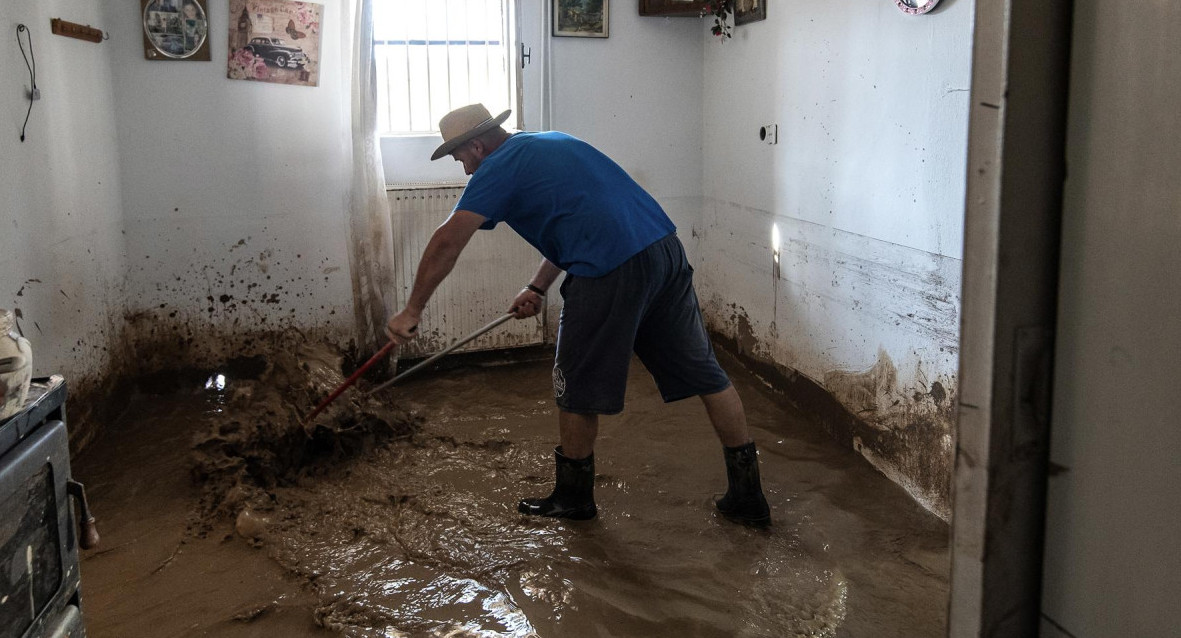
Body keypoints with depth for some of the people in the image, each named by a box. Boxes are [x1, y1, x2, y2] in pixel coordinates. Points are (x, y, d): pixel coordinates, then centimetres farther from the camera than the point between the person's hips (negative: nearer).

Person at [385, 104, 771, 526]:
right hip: (666, 250, 9)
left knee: (578, 388, 10)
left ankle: (573, 496, 27)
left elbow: (447, 243, -6)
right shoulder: (550, 143, 27)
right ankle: (747, 495, 20)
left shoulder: (498, 169, 1)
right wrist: (538, 288, 29)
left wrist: (411, 312, 1)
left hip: (611, 270, -9)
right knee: (703, 372, 12)